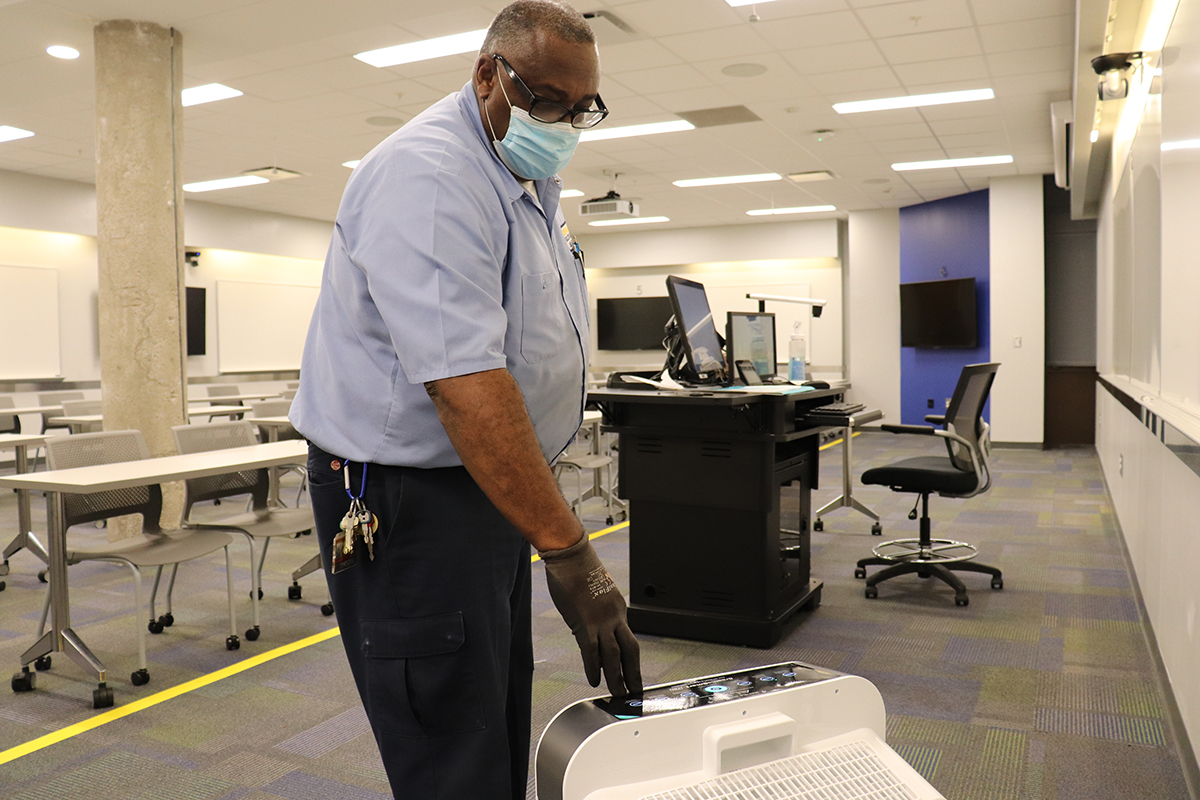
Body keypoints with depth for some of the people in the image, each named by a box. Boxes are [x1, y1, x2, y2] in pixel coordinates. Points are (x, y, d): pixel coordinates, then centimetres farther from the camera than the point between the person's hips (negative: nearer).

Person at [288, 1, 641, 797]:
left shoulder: (532, 180, 12)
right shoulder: (431, 176, -21)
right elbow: (464, 382, -31)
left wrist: (551, 519, 17)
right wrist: (568, 551, -33)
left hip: (491, 484, 10)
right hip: (410, 500, -9)